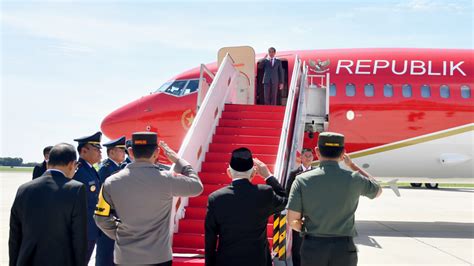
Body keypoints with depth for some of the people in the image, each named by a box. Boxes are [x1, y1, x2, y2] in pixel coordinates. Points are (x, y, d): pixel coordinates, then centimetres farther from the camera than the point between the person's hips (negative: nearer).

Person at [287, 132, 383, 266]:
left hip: (312, 247, 0)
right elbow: (378, 191, 17)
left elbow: (292, 221, -5)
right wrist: (352, 165, 20)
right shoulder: (354, 179, -5)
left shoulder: (302, 180, -6)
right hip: (343, 249, 0)